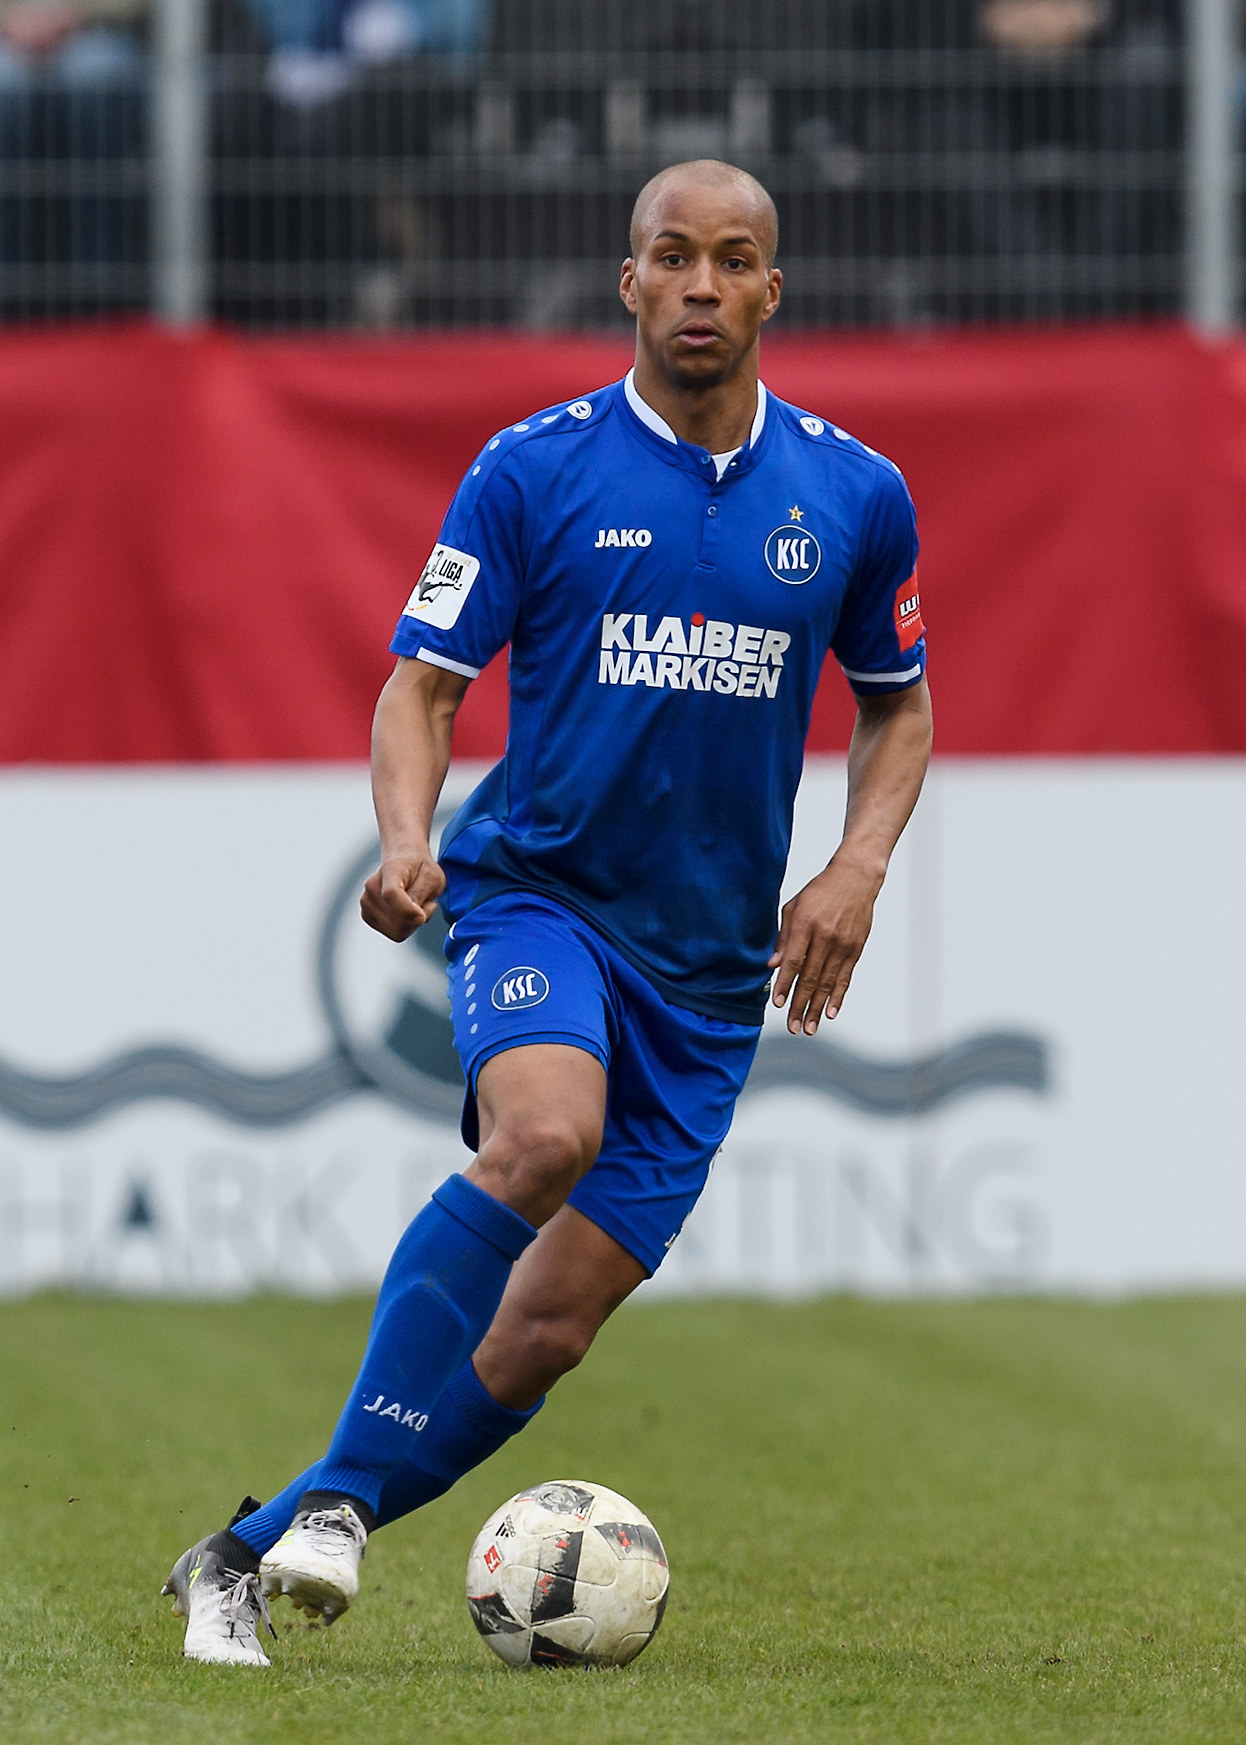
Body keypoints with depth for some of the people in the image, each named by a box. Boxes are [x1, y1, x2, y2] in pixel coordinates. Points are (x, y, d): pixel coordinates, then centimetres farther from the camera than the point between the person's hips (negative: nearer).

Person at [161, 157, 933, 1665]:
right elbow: (419, 686, 1)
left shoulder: (853, 496, 5)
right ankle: (338, 1494, -27)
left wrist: (856, 867, 1)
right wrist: (408, 841, -19)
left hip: (713, 961, 3)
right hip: (535, 893, -3)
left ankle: (248, 1554, 9)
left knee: (543, 1336, -4)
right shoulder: (533, 469, -2)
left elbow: (897, 705, 19)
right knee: (544, 1135, -35)